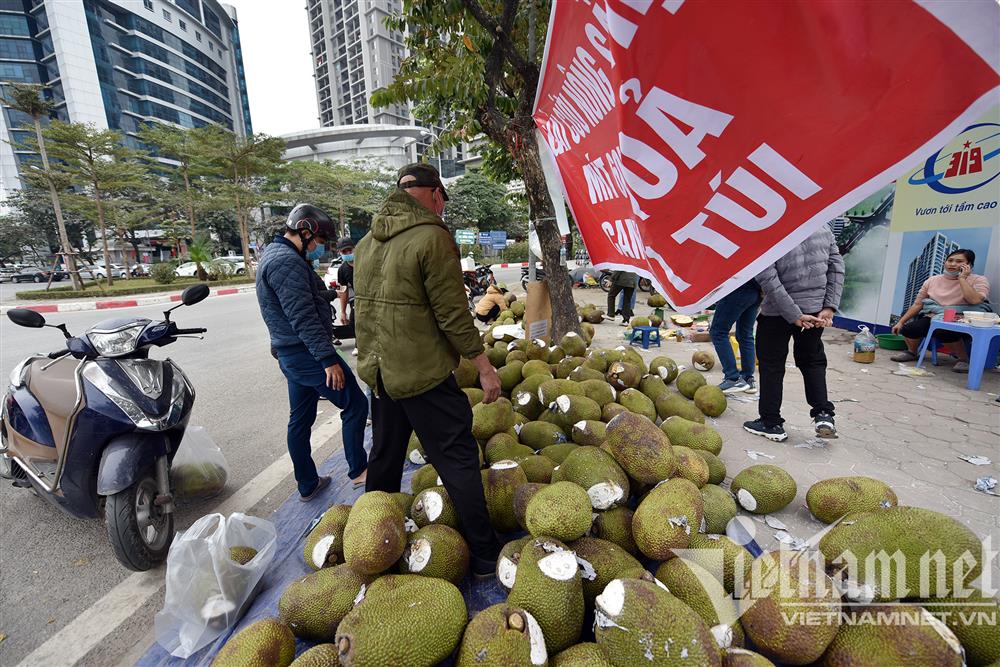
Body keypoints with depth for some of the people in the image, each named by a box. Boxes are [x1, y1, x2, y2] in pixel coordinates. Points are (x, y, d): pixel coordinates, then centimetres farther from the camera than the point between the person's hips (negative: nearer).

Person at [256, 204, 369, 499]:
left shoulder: (274, 254, 18)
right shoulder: (288, 262, -17)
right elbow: (303, 317, -24)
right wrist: (328, 359, -24)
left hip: (291, 354, 11)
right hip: (308, 353, -11)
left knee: (300, 420, 15)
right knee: (355, 405, 1)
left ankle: (308, 485, 28)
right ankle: (358, 470, 13)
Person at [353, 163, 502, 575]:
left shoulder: (367, 243, 10)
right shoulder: (432, 238, -15)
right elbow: (454, 315, -18)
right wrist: (484, 366, -9)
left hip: (379, 371, 8)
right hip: (424, 375, -8)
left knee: (385, 456, 22)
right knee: (458, 460, 3)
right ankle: (484, 553, 15)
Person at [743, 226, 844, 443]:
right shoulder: (823, 227, 3)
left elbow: (767, 279, -20)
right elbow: (837, 268, 3)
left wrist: (795, 315, -16)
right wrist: (830, 307, 1)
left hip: (776, 312, -4)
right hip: (815, 309, 5)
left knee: (771, 366, 8)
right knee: (813, 361, 23)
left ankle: (771, 423, 16)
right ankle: (823, 414, 15)